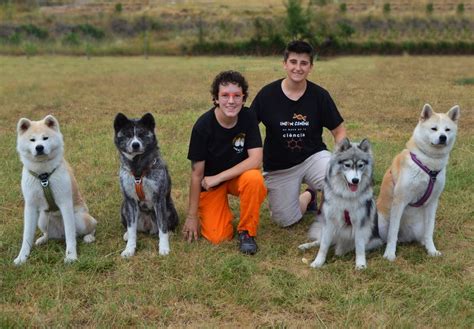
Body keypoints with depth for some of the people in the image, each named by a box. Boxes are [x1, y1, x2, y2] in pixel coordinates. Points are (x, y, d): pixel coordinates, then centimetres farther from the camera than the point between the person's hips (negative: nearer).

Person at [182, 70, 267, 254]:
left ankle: (246, 231, -11)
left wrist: (219, 177, -26)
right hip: (210, 181, -1)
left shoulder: (248, 117, -17)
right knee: (218, 237, -14)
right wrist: (192, 216, -10)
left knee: (254, 179, -34)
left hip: (239, 175, 1)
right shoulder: (203, 126, -21)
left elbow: (256, 160, -23)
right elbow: (197, 173, -15)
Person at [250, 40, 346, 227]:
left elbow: (339, 131, -1)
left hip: (313, 156, -1)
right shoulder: (267, 94, -9)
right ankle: (309, 196, 33)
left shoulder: (319, 95, -7)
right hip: (278, 166, 1)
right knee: (285, 221, 1)